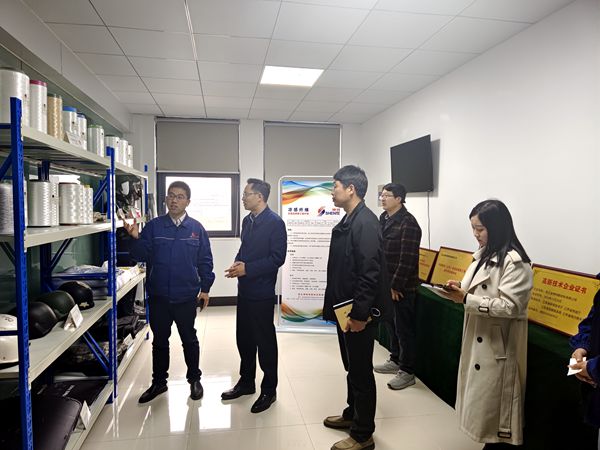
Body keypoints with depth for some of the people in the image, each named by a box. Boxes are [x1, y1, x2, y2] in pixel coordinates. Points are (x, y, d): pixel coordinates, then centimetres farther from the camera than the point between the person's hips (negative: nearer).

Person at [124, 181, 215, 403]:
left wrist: (205, 288, -1)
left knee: (189, 339, 14)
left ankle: (194, 379, 31)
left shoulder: (196, 228, -2)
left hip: (186, 297, -1)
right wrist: (135, 238, -22)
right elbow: (140, 256, -4)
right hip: (158, 296, 1)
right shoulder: (153, 226, -1)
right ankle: (158, 382, 33)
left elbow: (205, 261, 1)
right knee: (159, 341, 15)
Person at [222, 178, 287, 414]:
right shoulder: (247, 221, 11)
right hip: (245, 289, 8)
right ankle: (246, 382, 35)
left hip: (262, 292, -8)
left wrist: (247, 269, -20)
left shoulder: (275, 222, -14)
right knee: (244, 338, 17)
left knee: (265, 341, 5)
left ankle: (269, 390, 21)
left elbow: (277, 258, -18)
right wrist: (237, 263, -2)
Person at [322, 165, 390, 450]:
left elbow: (370, 273, -24)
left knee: (361, 371, 5)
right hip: (346, 309, 9)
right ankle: (352, 414, 41)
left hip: (359, 313, -9)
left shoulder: (366, 223, -19)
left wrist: (359, 314, -22)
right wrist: (335, 305, 16)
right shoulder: (347, 221, 10)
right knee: (352, 367, 23)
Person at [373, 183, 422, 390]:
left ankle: (407, 371, 16)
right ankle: (395, 360, 36)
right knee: (392, 324, 19)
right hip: (386, 283, 8)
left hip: (402, 287, -8)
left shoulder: (408, 223, -17)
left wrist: (396, 286, -17)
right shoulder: (383, 219, 8)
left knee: (404, 328, 3)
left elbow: (408, 259, -20)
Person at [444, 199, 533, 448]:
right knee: (481, 399, 17)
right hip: (477, 338, 8)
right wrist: (460, 289, -3)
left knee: (494, 404, 6)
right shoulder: (483, 255, 9)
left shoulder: (515, 261, -19)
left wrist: (466, 299, -25)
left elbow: (509, 306, -24)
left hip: (499, 345, -8)